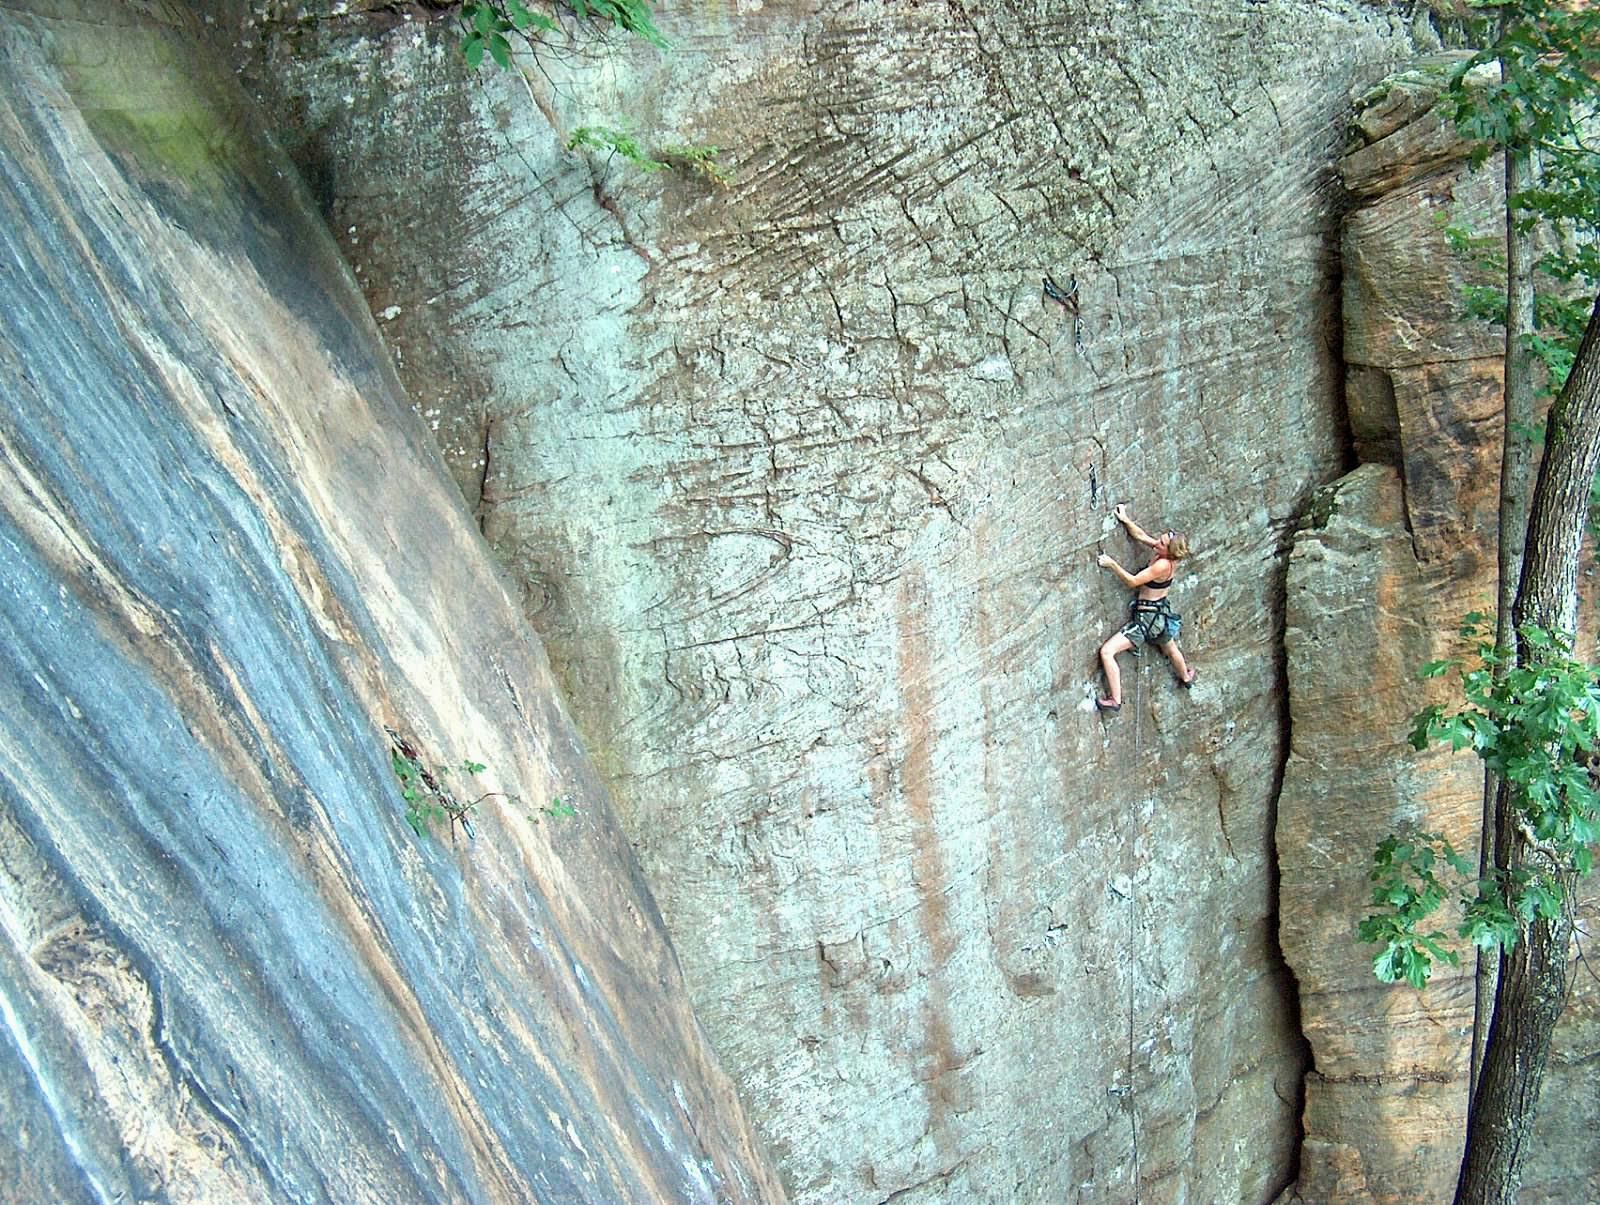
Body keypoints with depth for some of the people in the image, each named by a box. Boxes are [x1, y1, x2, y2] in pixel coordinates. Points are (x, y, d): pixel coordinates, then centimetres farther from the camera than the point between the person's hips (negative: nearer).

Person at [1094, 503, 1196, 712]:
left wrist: (1112, 565, -27)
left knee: (1107, 652, -14)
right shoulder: (1164, 554, -5)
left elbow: (1133, 581, -26)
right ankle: (1186, 677, 65)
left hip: (1147, 617, -10)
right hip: (1161, 614, 10)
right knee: (1170, 648, 38)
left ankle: (1115, 700, -11)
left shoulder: (1163, 565, -28)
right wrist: (1125, 520, -4)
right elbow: (1141, 535, 6)